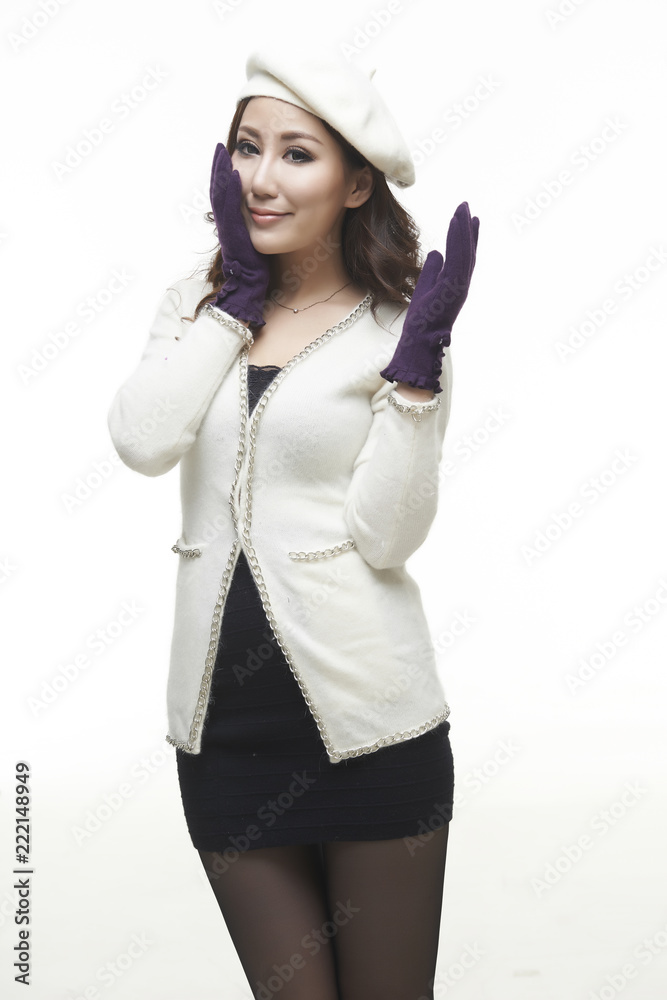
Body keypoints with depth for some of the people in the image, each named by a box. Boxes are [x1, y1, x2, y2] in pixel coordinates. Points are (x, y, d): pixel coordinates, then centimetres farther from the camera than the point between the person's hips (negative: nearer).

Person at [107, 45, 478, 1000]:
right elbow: (142, 440, -13)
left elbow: (388, 535, -13)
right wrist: (237, 287, -6)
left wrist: (418, 360, -20)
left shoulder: (395, 327, -3)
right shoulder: (200, 307, 8)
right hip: (224, 721, 3)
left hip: (368, 724, -3)